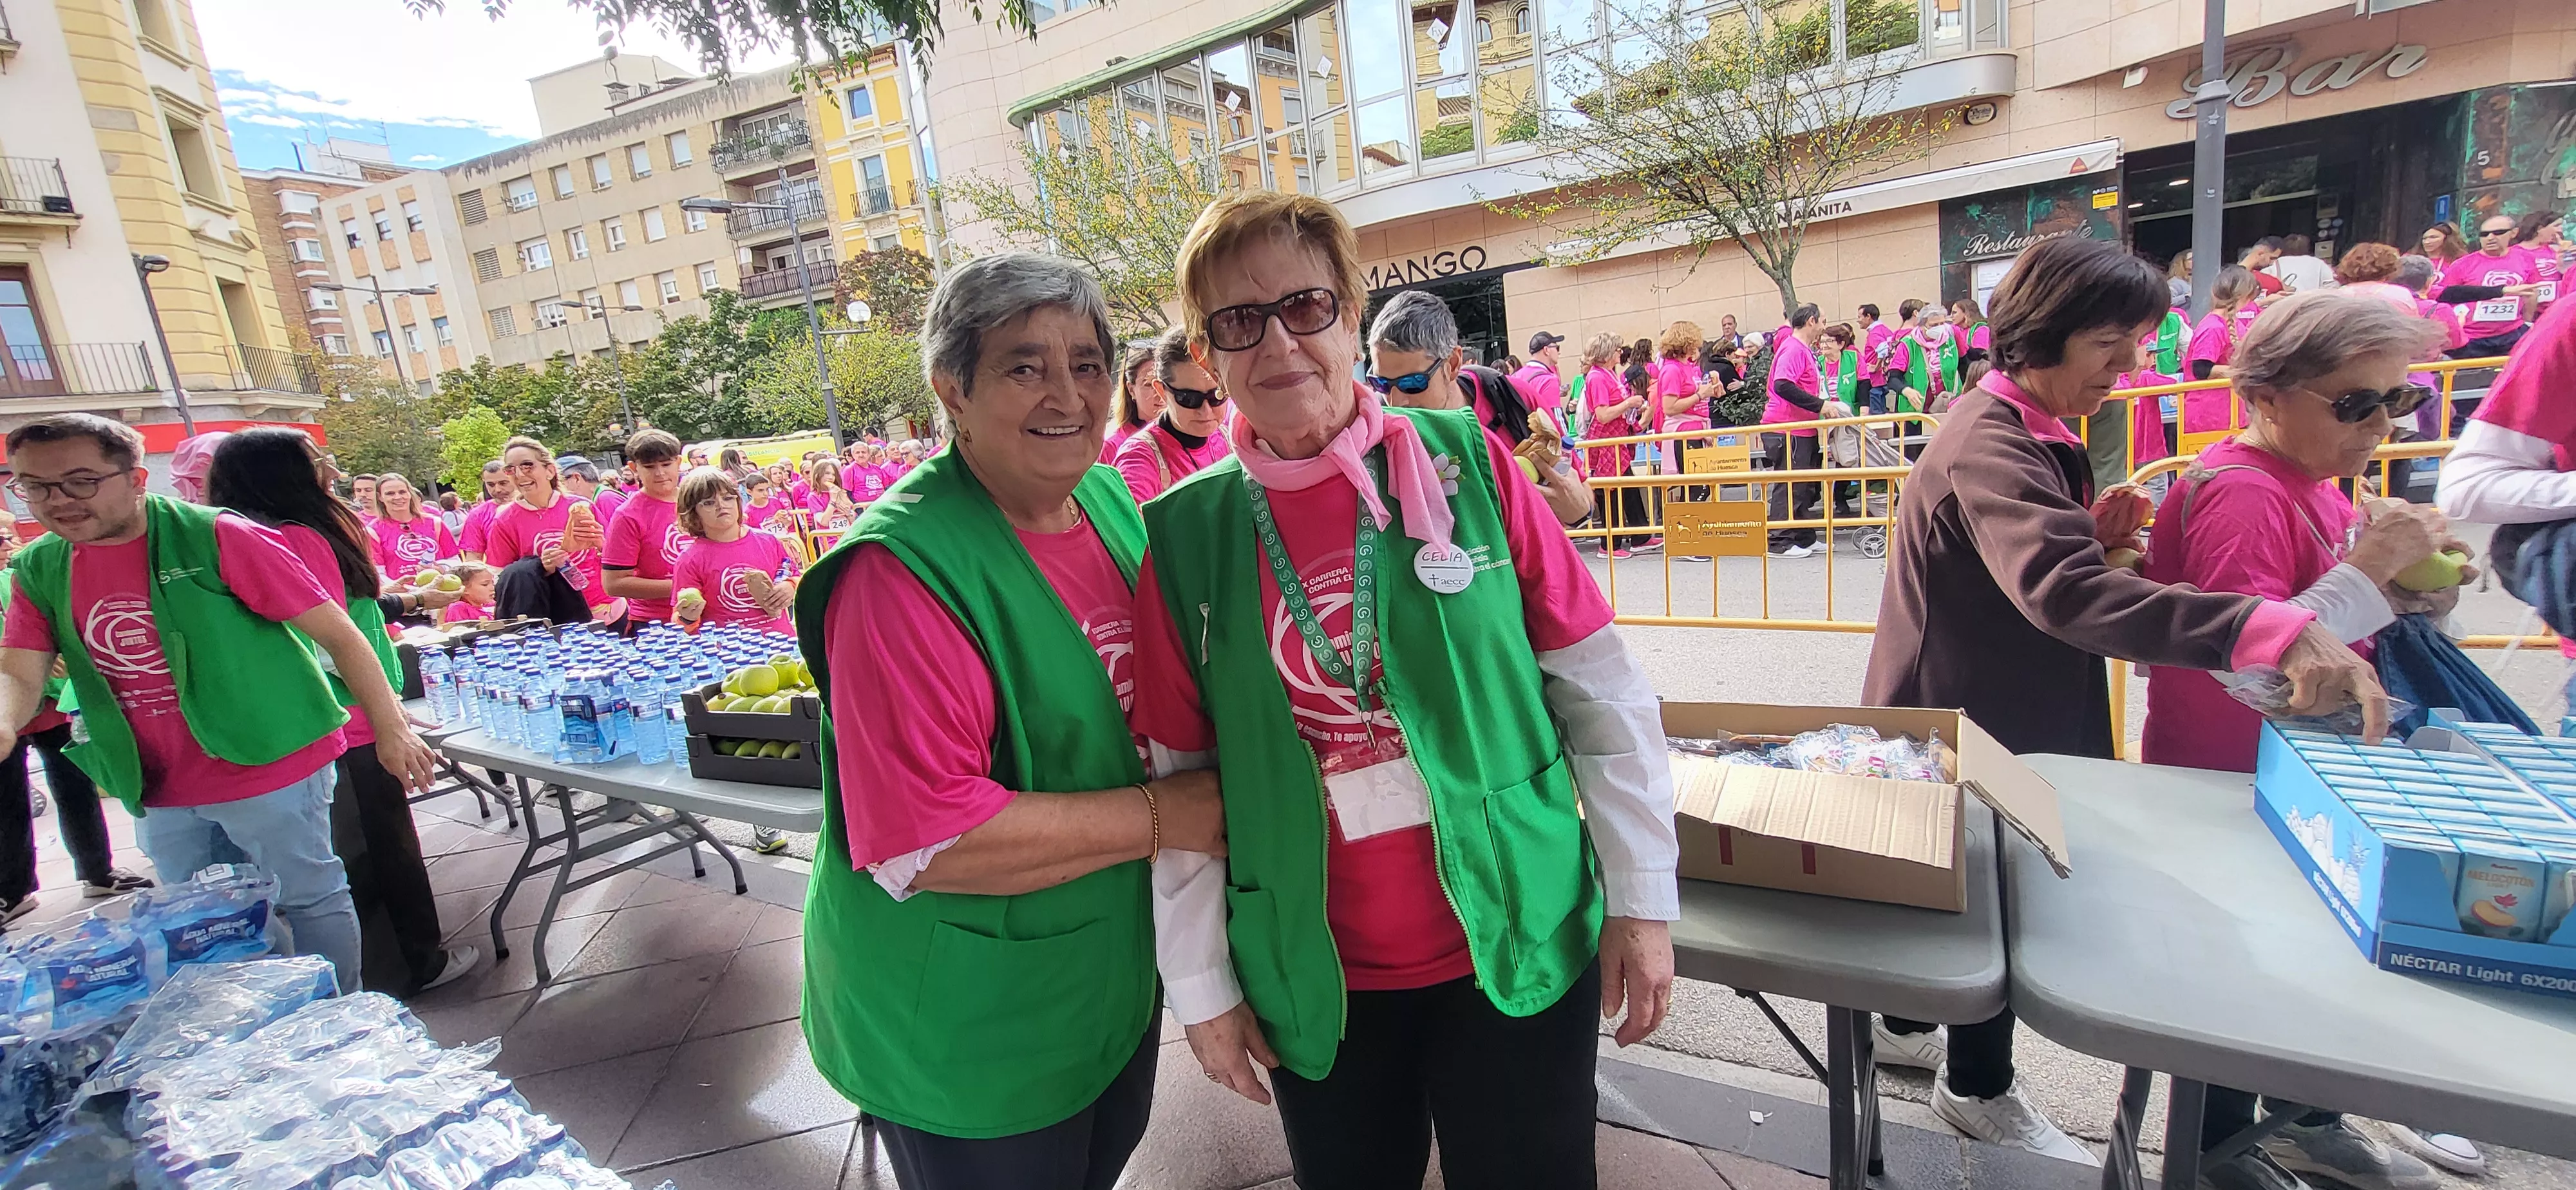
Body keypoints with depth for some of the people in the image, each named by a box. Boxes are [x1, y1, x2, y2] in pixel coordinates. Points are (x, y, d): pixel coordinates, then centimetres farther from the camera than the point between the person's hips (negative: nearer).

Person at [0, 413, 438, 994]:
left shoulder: (217, 538, -15)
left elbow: (337, 633, -15)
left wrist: (391, 728, -16)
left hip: (270, 768, -6)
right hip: (160, 793, 7)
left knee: (310, 900, 7)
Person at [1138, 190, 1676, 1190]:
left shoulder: (1465, 462, -8)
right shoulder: (1184, 534, -6)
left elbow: (1602, 689, -4)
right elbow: (1181, 778, -1)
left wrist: (1642, 895, -3)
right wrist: (1199, 982, 3)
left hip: (1514, 949, 0)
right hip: (1315, 982, 1)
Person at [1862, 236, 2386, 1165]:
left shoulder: (2030, 431, 10)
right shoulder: (1988, 444, -25)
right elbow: (2061, 590, -42)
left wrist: (2093, 533, -4)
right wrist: (2272, 630, -50)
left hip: (2001, 711, 10)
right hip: (1968, 727, -10)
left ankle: (1909, 1027, 43)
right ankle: (1979, 1088, 29)